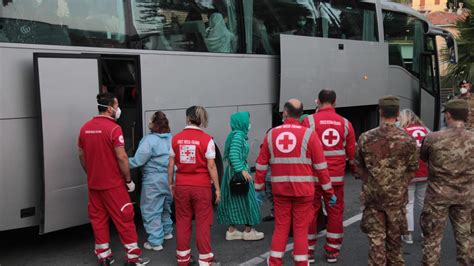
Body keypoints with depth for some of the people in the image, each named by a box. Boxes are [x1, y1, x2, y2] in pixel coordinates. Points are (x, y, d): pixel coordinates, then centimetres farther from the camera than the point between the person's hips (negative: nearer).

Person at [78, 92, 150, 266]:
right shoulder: (113, 128, -15)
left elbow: (81, 156, 12)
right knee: (124, 219, 2)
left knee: (98, 219, 13)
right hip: (113, 184, -6)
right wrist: (128, 180, -8)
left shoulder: (85, 128, 5)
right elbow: (122, 157, -18)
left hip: (93, 184, 7)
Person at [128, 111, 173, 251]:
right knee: (165, 207, 26)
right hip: (169, 179, 8)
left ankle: (155, 242, 2)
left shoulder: (149, 140, -18)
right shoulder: (171, 139, 6)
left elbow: (137, 161, -19)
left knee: (151, 211, 1)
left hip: (154, 181, -8)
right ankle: (167, 232, 40)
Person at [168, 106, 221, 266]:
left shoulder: (176, 138, 0)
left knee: (183, 222, 14)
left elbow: (171, 164, 4)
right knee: (203, 224, 6)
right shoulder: (206, 139, -9)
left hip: (181, 186, 3)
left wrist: (171, 183, 16)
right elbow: (211, 166, -9)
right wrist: (217, 188, -2)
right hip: (201, 187, -3)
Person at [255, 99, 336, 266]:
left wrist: (259, 188, 15)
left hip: (280, 189, 2)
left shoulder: (271, 134, 2)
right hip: (303, 189, -2)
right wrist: (329, 192, 3)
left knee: (280, 227, 13)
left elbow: (261, 164, 4)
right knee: (301, 229, 6)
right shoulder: (308, 134, -6)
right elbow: (321, 167, -5)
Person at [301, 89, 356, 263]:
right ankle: (332, 252, 17)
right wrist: (355, 170, 23)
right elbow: (351, 152, 8)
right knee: (335, 212, 10)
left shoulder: (309, 121, -6)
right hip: (336, 177, 2)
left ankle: (308, 251, 14)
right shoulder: (345, 123, 4)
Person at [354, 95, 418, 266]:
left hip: (372, 195, 0)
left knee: (376, 237, 8)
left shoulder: (365, 138, -7)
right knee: (394, 236, 16)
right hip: (397, 196, 0)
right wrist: (400, 184, 11)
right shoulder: (408, 140, -9)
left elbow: (358, 167, 1)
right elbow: (412, 169, -2)